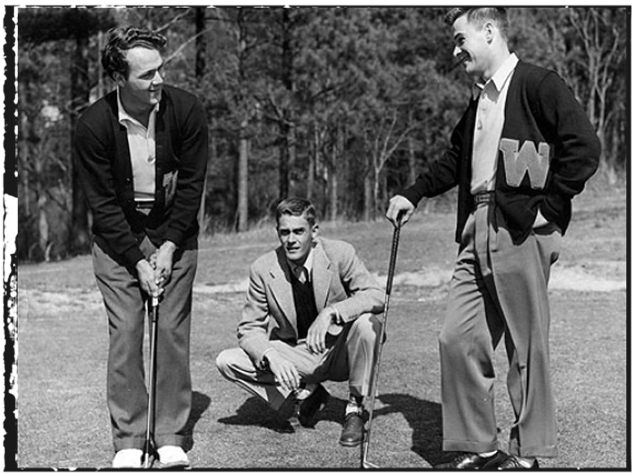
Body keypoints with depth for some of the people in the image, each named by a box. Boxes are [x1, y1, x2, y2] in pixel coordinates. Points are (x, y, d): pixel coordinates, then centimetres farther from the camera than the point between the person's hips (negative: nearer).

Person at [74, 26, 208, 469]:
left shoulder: (186, 110, -14)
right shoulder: (93, 125, -17)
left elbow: (191, 184, -7)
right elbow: (102, 202, -12)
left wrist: (168, 247, -12)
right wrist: (138, 260, -15)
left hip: (174, 233, 1)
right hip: (117, 238, -1)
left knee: (173, 331, -3)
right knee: (124, 332, -5)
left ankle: (171, 437, 5)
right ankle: (129, 440, 3)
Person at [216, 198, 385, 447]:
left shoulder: (340, 253, -15)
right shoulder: (263, 269, -11)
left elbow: (378, 296, -24)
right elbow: (249, 330, -7)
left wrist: (331, 312, -40)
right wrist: (271, 356, -29)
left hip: (339, 351, -2)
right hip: (296, 356, 2)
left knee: (367, 321, -34)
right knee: (227, 362, -17)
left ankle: (355, 408, -12)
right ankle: (304, 391, 2)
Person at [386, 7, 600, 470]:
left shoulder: (539, 85, -6)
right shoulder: (478, 101, 20)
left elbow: (585, 148, -13)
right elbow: (455, 158, 31)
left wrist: (547, 207, -12)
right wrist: (412, 196, 21)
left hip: (521, 231, -8)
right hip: (477, 232, 8)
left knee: (527, 346, 1)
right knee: (457, 339, 4)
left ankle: (529, 453, 12)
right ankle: (475, 447, 15)